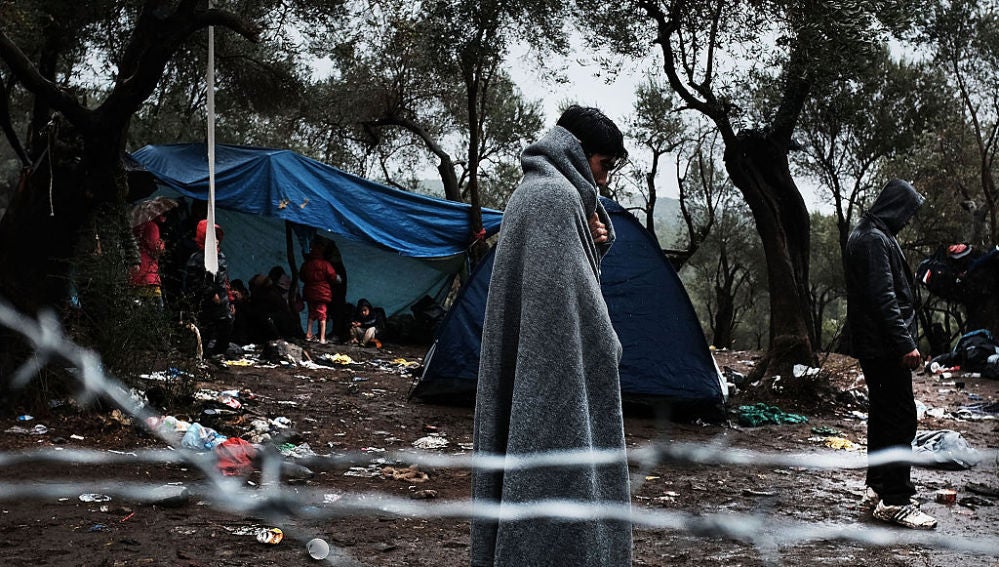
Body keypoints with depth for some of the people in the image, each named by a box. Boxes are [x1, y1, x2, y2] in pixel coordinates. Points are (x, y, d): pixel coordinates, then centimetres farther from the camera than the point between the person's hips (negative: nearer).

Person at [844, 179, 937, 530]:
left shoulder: (865, 235, 18)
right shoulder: (875, 240, -16)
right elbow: (884, 297, -23)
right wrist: (905, 343, -23)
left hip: (871, 345, 11)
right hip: (884, 346, -11)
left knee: (882, 415, 17)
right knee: (901, 418, -10)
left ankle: (877, 486, 25)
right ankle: (894, 501, -8)